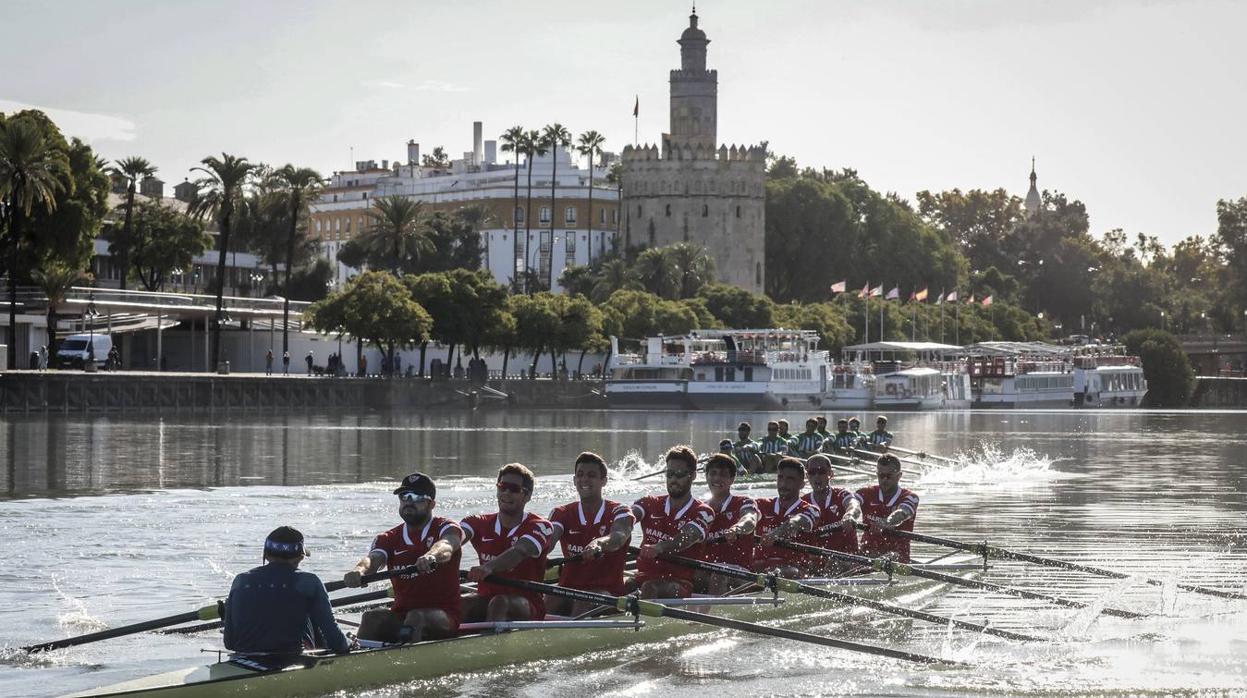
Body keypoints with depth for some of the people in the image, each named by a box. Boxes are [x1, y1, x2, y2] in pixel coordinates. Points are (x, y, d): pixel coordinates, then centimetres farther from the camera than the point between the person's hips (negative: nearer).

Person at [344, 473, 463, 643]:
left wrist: (431, 556, -49)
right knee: (372, 617, -24)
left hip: (442, 616, -4)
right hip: (400, 614, 4)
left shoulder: (446, 528, 2)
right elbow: (373, 558, -10)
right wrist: (359, 571, -36)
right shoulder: (388, 539, 13)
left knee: (416, 616, -34)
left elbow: (446, 546, -23)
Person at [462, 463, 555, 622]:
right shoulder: (480, 523, 10)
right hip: (485, 598, 4)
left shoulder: (539, 526, -4)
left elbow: (520, 551, -25)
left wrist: (488, 568, -46)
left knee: (500, 603, -36)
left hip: (527, 604, -4)